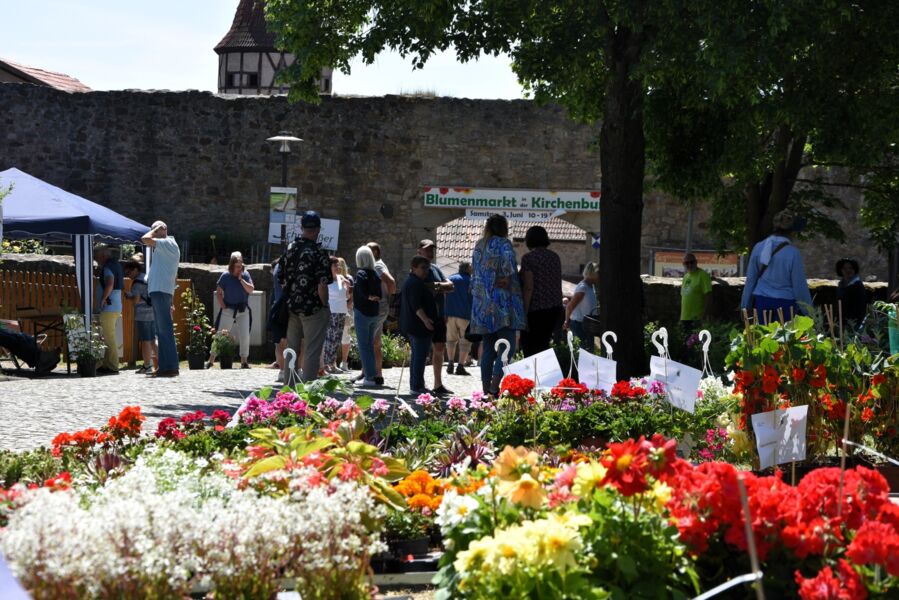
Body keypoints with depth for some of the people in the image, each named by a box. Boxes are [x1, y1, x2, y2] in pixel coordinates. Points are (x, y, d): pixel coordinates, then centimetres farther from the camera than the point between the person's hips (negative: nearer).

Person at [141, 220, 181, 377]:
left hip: (161, 292, -10)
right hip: (158, 292, 10)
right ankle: (164, 367, 12)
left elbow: (145, 239, -20)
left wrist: (155, 229, -3)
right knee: (161, 331, 10)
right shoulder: (165, 247, 22)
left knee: (165, 330, -12)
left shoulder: (168, 243, -8)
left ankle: (171, 367, -15)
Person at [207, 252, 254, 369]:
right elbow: (218, 293, -1)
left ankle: (244, 361, 7)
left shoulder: (245, 275, 0)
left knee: (245, 336, -3)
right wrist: (223, 306, -9)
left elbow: (251, 289, -9)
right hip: (228, 310, -1)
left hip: (243, 310, 2)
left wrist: (241, 279, -16)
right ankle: (211, 360, 7)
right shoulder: (225, 276, -5)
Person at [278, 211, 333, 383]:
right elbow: (322, 285, -18)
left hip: (291, 307, 6)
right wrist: (325, 306, -6)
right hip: (313, 309, -6)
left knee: (291, 349, 15)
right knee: (312, 350, 0)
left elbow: (281, 280, 10)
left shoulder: (289, 249, 4)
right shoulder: (318, 252, -15)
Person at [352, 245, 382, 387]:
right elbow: (379, 295, 5)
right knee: (370, 345, 15)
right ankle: (371, 374, 17)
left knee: (363, 345, -3)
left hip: (362, 312, -7)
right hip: (374, 313, 7)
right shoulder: (375, 274, 7)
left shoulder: (361, 274, -13)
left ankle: (369, 377, -6)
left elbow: (362, 293, -22)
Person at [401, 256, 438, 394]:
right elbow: (416, 305, -27)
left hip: (410, 324, 11)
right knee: (420, 355, -10)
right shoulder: (415, 284, -17)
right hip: (419, 325, -11)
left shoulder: (409, 281, 18)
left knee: (416, 355, 17)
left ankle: (414, 385, 22)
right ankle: (417, 386, -12)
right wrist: (425, 319, -35)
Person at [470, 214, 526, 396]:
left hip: (482, 303, 7)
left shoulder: (479, 246, 16)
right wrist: (507, 279, -4)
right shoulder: (503, 244, -5)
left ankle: (486, 388, 8)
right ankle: (494, 386, -20)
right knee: (507, 347, -8)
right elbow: (509, 263, -20)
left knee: (488, 347, 10)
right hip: (501, 302, -7)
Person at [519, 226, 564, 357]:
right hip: (555, 308, 7)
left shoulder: (528, 258, -8)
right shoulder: (555, 257, 12)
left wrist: (524, 312, -12)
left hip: (536, 308, -7)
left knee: (529, 347, -3)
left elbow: (528, 288, -14)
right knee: (543, 344, 13)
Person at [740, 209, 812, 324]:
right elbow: (799, 285, -5)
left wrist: (745, 305, 17)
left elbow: (750, 279, 8)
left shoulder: (758, 247, 1)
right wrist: (808, 311, 6)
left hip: (761, 301, 3)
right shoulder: (793, 253, -10)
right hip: (785, 304, -3)